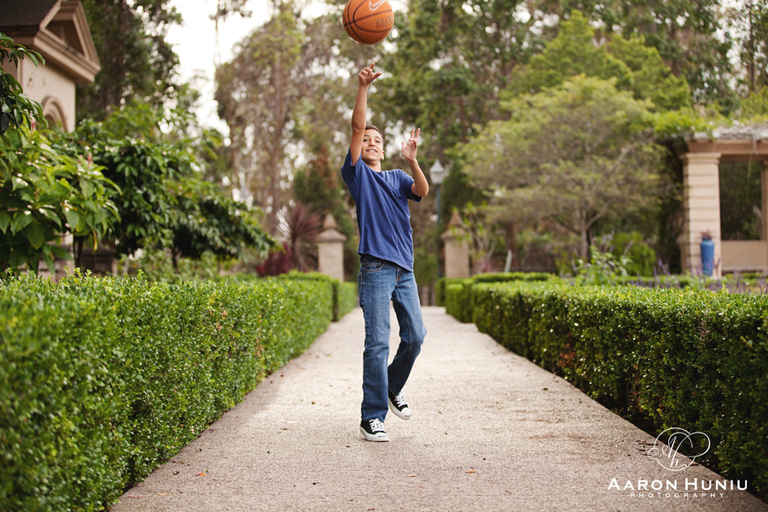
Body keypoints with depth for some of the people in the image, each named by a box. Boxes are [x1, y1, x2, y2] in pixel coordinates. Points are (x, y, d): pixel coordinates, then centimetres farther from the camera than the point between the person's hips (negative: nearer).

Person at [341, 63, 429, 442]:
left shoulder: (398, 177, 18)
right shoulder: (356, 173, 8)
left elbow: (423, 191, -2)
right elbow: (357, 128, -4)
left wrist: (412, 161, -19)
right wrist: (362, 89, -13)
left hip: (404, 268, 5)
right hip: (375, 268, -4)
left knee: (415, 336, 4)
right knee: (377, 343, -7)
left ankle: (393, 387, 30)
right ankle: (372, 417, -2)